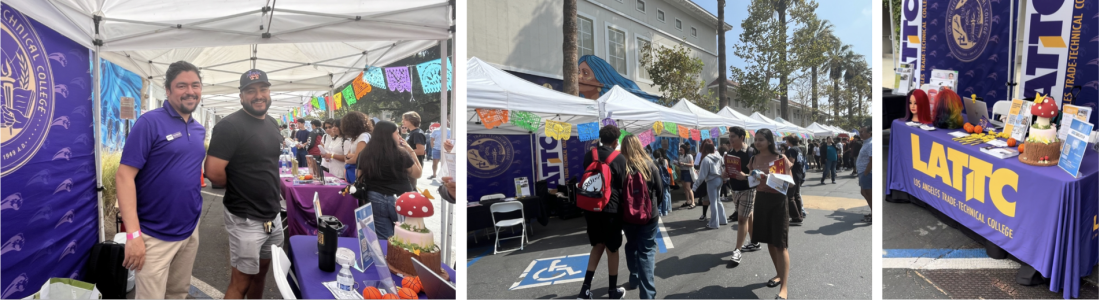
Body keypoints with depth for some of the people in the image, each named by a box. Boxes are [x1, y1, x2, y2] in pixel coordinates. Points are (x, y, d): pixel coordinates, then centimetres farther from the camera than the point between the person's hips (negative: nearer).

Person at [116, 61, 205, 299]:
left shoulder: (199, 130, 7)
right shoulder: (150, 122, -12)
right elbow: (124, 175, -18)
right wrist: (133, 233, -23)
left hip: (191, 230, 6)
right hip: (155, 235, -6)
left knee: (179, 294, 19)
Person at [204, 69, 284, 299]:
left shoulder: (272, 124, 9)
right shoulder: (230, 125, -17)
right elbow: (213, 172, -23)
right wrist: (238, 188, -5)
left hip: (273, 216, 7)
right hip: (246, 220, -7)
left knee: (261, 272, 21)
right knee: (241, 281, 4)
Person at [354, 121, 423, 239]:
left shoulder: (365, 154, 0)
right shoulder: (401, 153, -12)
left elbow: (360, 179, 8)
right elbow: (417, 174, 1)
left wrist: (364, 201, 20)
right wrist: (411, 151, 4)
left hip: (375, 200, 4)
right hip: (400, 200, -3)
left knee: (382, 240, 10)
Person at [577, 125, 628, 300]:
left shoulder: (588, 156, 2)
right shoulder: (620, 159, -11)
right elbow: (622, 185, -2)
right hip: (610, 208, -4)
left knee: (598, 245, 18)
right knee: (612, 249, 9)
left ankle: (586, 288, 9)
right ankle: (613, 291, 21)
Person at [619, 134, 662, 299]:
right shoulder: (649, 164, -8)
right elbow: (659, 189, 0)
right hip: (648, 214, -1)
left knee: (631, 246, 23)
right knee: (647, 251, 1)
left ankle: (634, 277, 40)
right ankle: (647, 294, -7)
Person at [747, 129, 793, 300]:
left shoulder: (780, 158, -10)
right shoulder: (754, 159, 4)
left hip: (778, 201, -6)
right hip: (761, 200, 6)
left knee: (780, 244, -6)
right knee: (769, 241, 15)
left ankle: (784, 288, -5)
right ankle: (779, 275, 34)